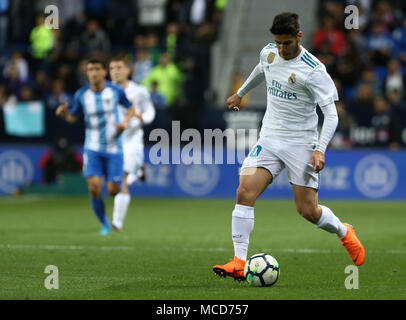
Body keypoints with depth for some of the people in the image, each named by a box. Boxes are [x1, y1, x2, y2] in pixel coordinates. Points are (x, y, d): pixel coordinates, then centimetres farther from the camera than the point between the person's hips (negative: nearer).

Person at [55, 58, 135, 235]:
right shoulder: (81, 94, -3)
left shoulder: (115, 90, -6)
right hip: (93, 148, 0)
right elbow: (73, 117, 8)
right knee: (94, 187, -15)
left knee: (113, 190, -4)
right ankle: (105, 224, 6)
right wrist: (63, 113, -14)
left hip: (114, 147, 0)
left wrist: (126, 121, -10)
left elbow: (131, 106, 9)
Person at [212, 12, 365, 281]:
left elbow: (331, 115, -15)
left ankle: (344, 232, 29)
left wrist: (320, 149, -27)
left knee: (308, 210, -4)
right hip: (269, 138, 5)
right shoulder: (269, 53, 3)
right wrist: (240, 93, 43)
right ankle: (239, 263, -16)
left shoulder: (314, 71, -15)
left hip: (301, 144, -4)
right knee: (245, 192, -15)